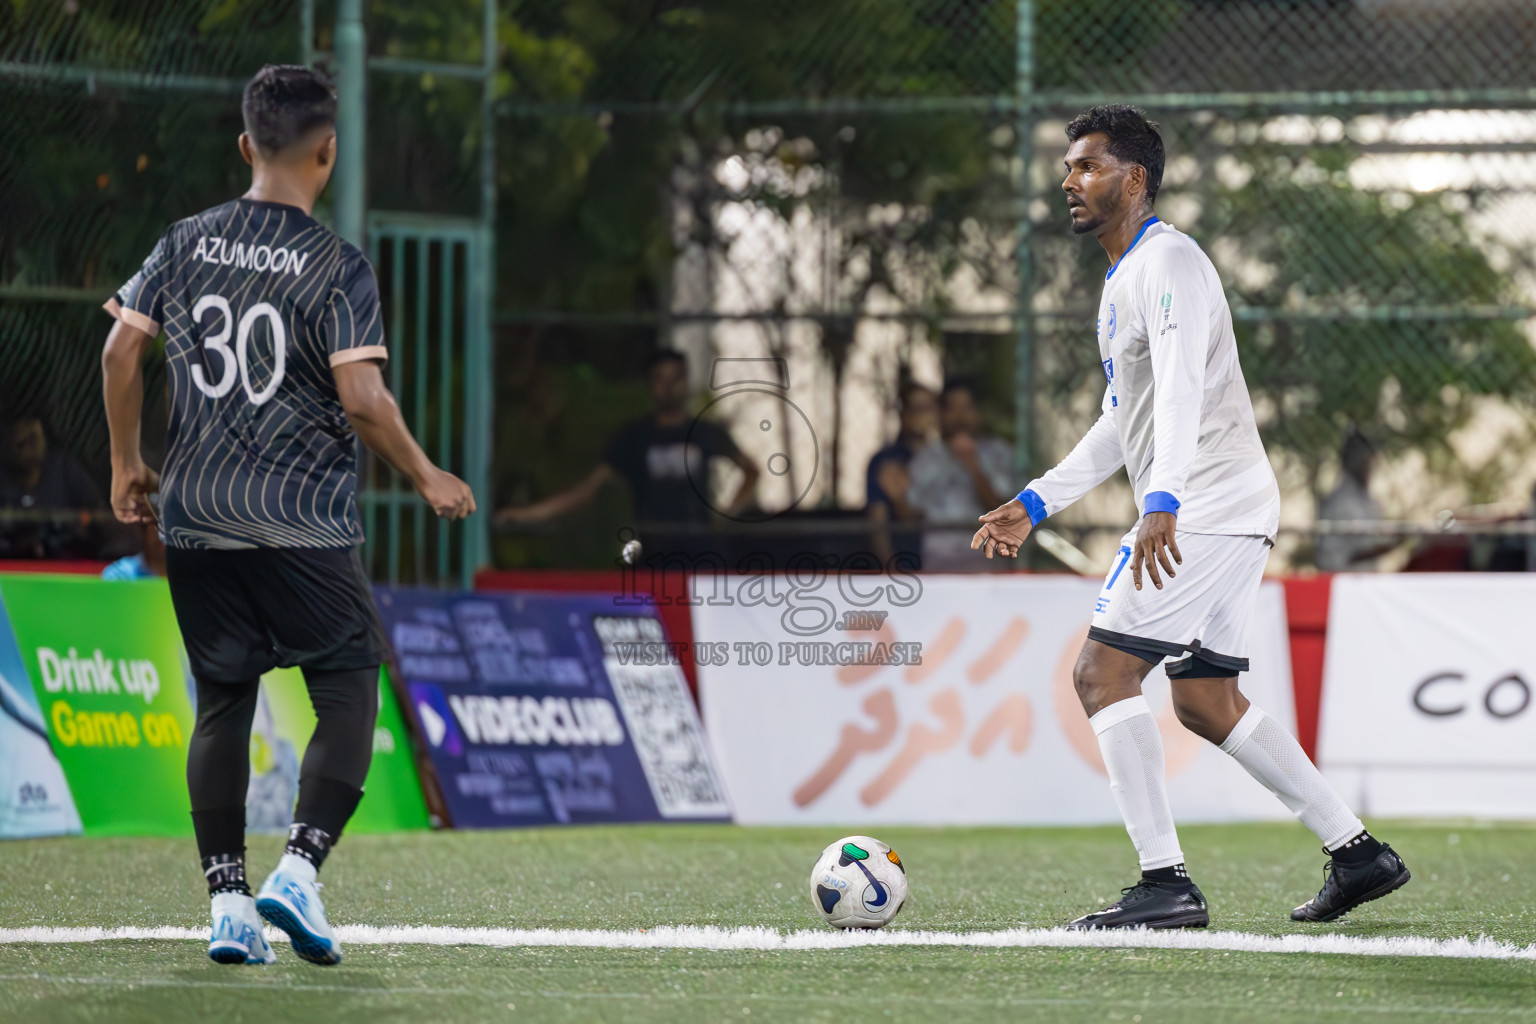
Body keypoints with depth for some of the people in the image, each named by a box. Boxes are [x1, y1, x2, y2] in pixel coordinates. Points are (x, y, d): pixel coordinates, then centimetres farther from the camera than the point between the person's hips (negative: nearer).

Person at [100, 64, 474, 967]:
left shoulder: (185, 245, 4)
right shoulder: (339, 267, -9)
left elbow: (121, 351, 4)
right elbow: (363, 398, -16)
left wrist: (127, 464, 17)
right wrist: (426, 477, -2)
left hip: (195, 519, 4)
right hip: (306, 523, -4)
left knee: (221, 707, 12)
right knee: (349, 698, 6)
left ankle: (228, 901, 7)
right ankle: (299, 869, -10)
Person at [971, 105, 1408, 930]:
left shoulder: (1167, 264, -12)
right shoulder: (1125, 279, 21)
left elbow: (1181, 392, -27)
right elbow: (1125, 421, 29)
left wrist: (1163, 502, -40)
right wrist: (1035, 504, 26)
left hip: (1208, 505, -10)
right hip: (1226, 515, 10)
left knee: (1102, 674, -13)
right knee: (1207, 703, 13)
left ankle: (1165, 884, -17)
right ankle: (1359, 854, 16)